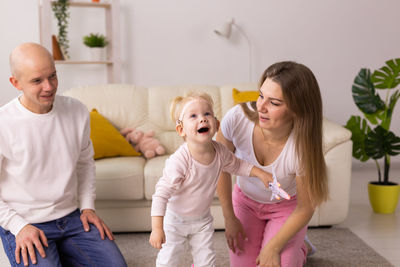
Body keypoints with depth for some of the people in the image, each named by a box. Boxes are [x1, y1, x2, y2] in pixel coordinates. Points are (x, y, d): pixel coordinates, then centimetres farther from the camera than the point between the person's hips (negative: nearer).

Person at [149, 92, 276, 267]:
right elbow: (161, 194, -33)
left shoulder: (220, 152, -17)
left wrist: (261, 174, 1)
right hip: (175, 219, -5)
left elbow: (235, 165, 8)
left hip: (202, 219, 5)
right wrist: (157, 228, -36)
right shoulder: (179, 160, -36)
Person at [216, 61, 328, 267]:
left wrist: (273, 248, -16)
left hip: (286, 207, -2)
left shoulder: (303, 148, -35)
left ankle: (299, 250, 19)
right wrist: (229, 218, -5)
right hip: (245, 201, 2)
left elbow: (305, 208, -19)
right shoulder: (237, 119, -31)